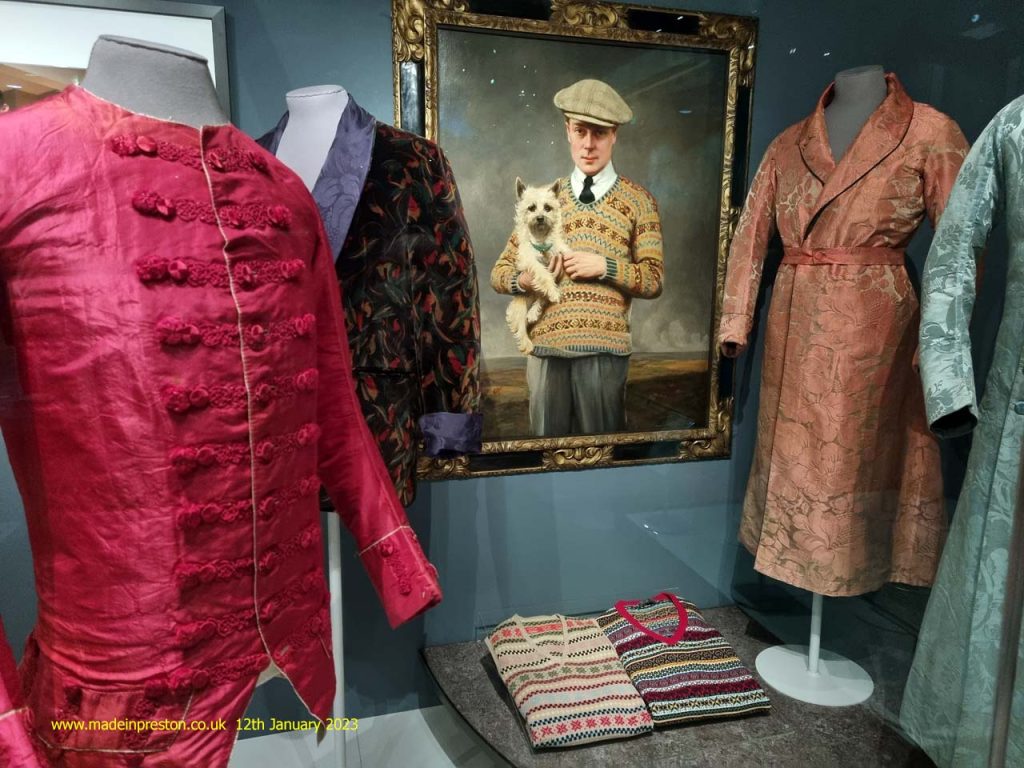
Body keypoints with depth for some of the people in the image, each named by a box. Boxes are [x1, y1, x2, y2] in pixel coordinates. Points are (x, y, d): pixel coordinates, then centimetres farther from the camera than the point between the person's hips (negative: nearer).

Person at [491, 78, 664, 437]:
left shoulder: (638, 201, 5)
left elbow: (654, 281, 1)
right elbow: (499, 272, 12)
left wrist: (605, 266, -13)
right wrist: (524, 279, -10)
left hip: (604, 349, -2)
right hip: (545, 345, 2)